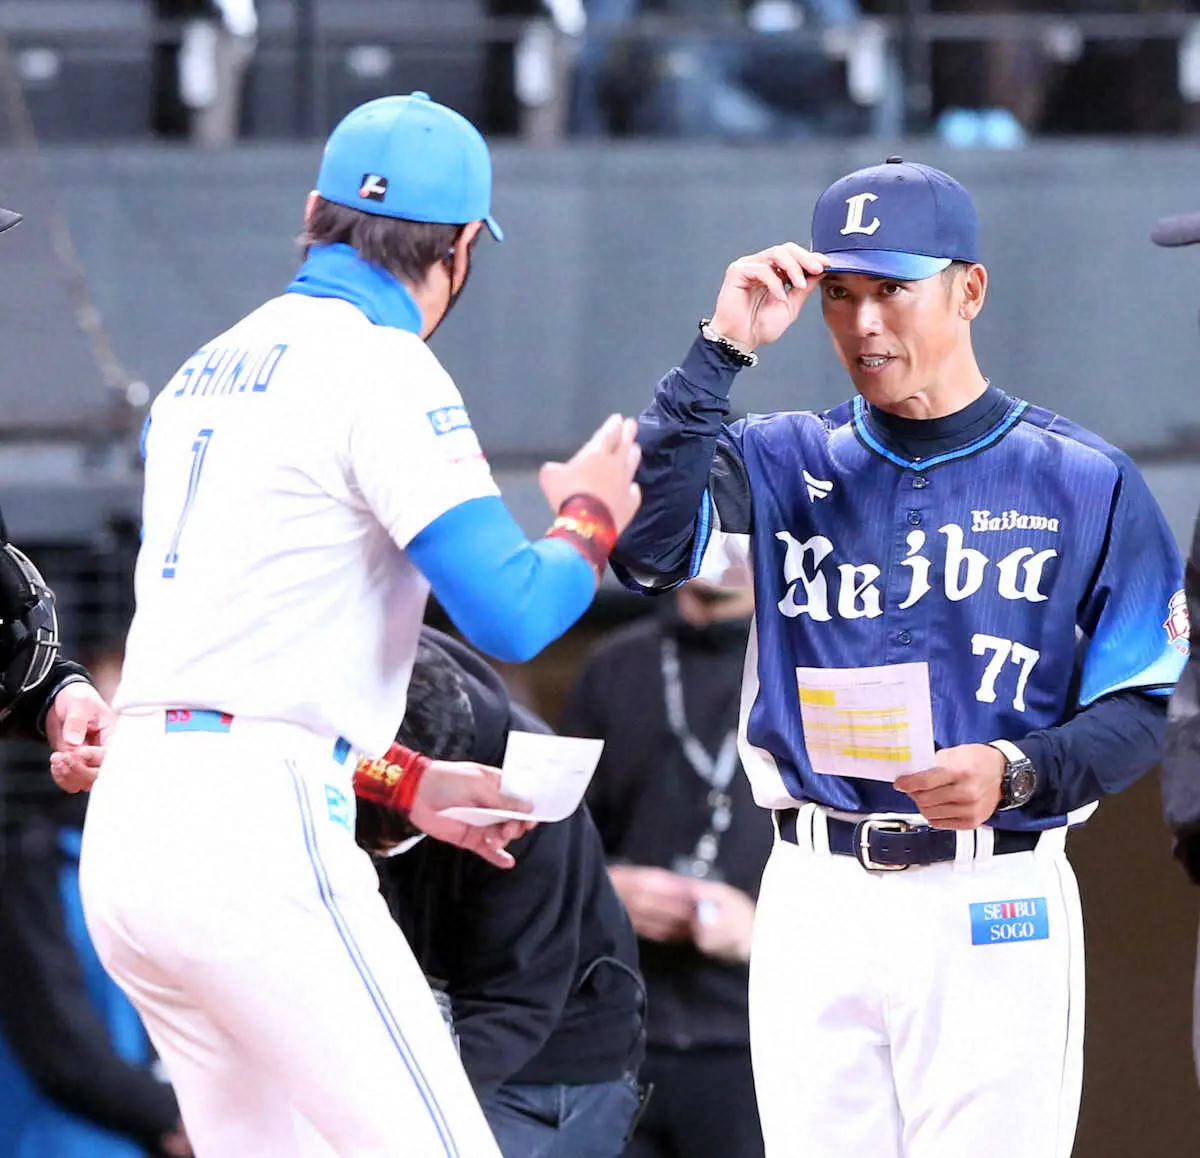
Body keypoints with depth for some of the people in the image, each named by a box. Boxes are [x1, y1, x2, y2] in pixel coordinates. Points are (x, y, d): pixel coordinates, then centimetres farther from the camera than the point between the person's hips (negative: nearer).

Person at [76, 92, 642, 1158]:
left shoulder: (203, 374, 21)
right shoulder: (382, 370, -6)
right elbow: (511, 617, -14)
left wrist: (404, 783, 28)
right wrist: (590, 518, 7)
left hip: (124, 830, 9)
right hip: (253, 836, -9)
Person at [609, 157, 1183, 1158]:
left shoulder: (1083, 481, 2)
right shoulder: (786, 464, 9)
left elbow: (1137, 714, 0)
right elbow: (648, 548, -10)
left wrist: (1015, 773, -19)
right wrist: (721, 352, -11)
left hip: (995, 913, -3)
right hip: (817, 900, 3)